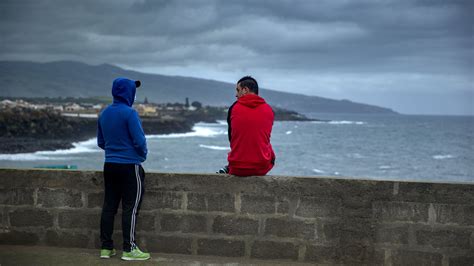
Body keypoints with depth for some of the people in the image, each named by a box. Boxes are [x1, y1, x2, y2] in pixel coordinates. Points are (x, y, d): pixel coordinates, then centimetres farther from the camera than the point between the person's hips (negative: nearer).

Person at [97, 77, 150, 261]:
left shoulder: (104, 114, 9)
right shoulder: (129, 113, -15)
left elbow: (100, 142, 16)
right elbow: (139, 140, -15)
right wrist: (143, 155, 3)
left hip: (109, 165, 7)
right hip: (130, 166, -7)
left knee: (109, 206, 10)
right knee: (130, 208, -2)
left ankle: (106, 247, 14)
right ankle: (129, 249, 0)